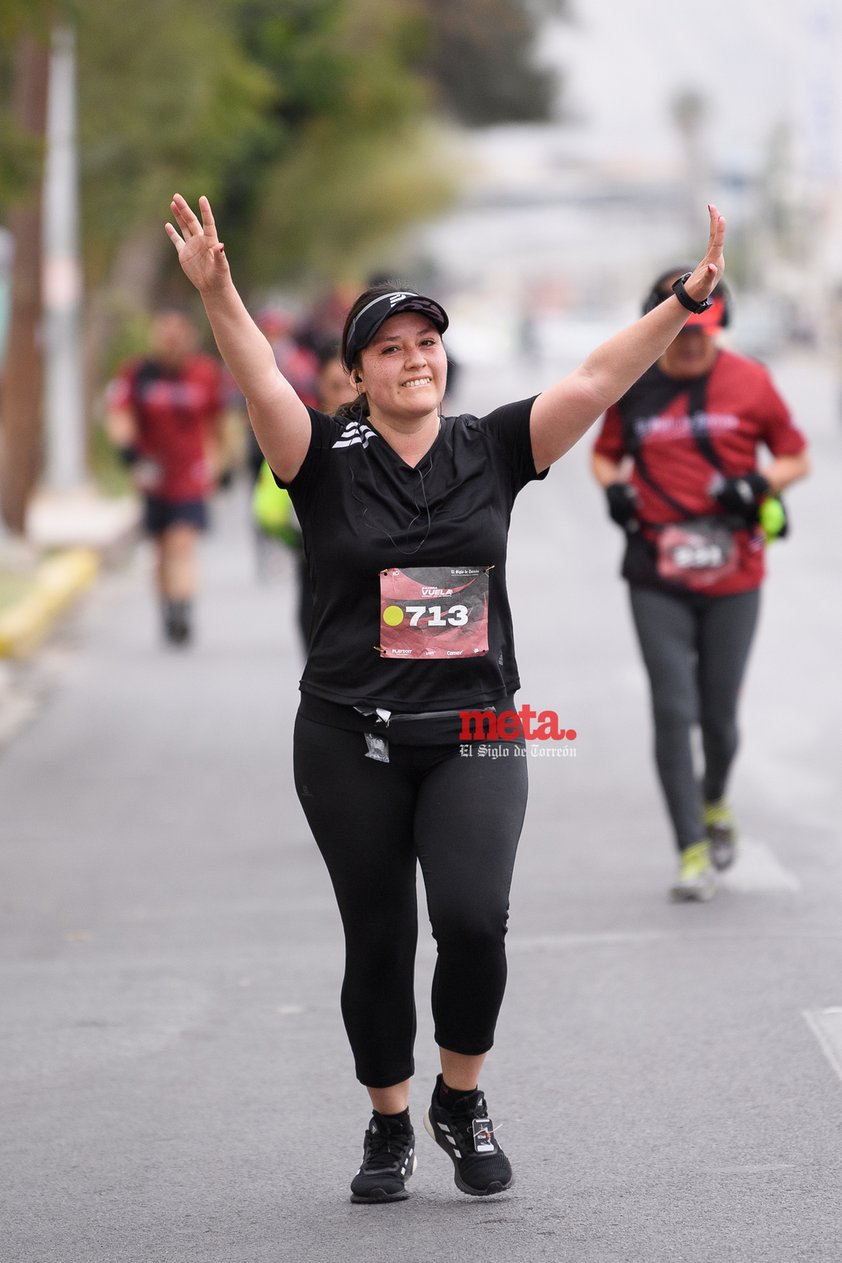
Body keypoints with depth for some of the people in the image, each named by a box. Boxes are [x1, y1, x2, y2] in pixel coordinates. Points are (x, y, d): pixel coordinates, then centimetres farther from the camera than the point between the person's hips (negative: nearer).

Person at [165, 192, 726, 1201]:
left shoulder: (491, 451, 3)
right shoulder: (330, 459, -2)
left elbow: (595, 382, -4)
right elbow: (263, 387, -19)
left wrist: (687, 302, -15)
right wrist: (215, 293, -36)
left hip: (476, 736, 1)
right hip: (350, 742, 0)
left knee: (474, 919, -16)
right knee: (377, 940, 6)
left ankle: (461, 1102, 9)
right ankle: (389, 1126, 25)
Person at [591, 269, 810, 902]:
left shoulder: (749, 382, 0)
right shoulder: (631, 386, 3)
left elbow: (796, 457, 7)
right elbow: (604, 453, 17)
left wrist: (758, 483, -13)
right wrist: (613, 485, -5)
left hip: (732, 573, 0)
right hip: (657, 577, 0)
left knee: (719, 714, 7)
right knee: (673, 711, -7)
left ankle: (715, 800, 39)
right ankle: (693, 850, -1)